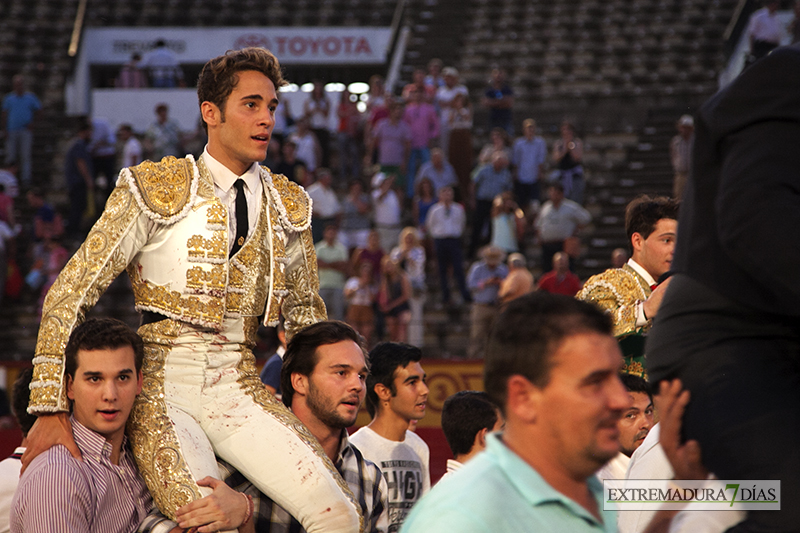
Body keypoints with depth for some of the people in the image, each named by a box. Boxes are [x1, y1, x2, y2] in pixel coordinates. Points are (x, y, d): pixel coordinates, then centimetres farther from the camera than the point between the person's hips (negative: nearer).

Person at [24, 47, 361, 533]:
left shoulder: (288, 206, 12)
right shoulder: (155, 190, -1)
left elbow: (307, 311, 25)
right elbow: (71, 293, -2)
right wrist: (50, 410, -7)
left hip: (241, 388, 4)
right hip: (163, 390, -4)